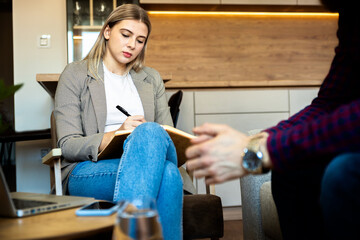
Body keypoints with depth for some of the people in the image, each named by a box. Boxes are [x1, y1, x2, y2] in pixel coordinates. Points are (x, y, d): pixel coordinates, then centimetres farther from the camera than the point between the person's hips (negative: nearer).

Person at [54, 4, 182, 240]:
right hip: (87, 172, -3)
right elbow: (67, 145, -2)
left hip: (142, 168, 3)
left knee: (169, 173, -36)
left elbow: (169, 133, 17)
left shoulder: (152, 79, 21)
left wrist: (146, 137, -9)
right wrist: (115, 136, -19)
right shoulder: (75, 75, 7)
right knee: (150, 131, -35)